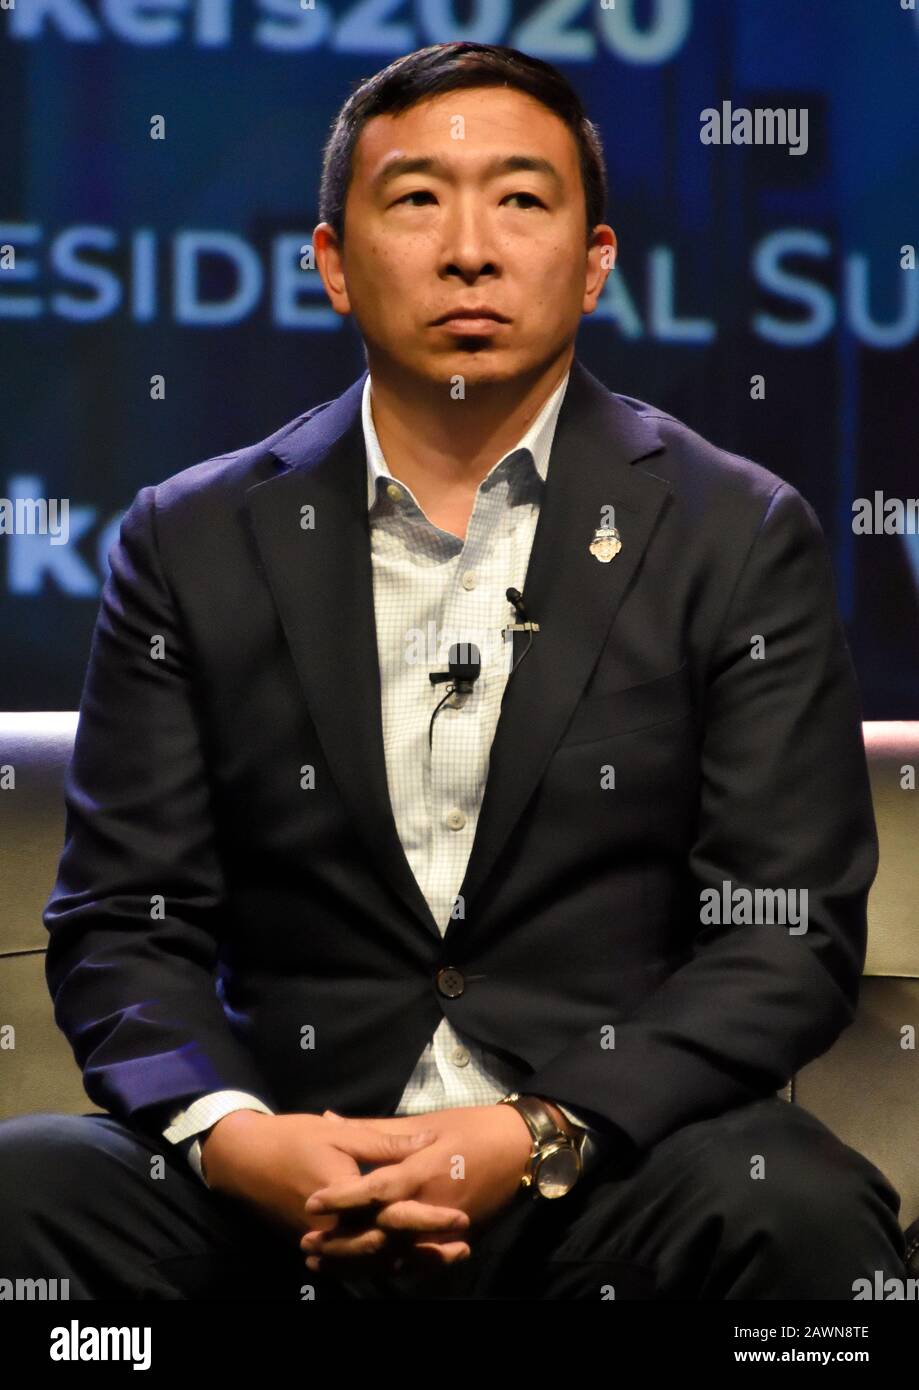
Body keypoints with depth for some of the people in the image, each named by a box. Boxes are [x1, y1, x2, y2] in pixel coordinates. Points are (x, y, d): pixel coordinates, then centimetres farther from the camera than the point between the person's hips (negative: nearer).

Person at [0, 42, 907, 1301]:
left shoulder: (741, 539, 5)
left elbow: (792, 936, -1)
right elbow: (123, 923, 7)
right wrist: (229, 1134, -14)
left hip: (615, 1160, -1)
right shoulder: (193, 544, 10)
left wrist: (542, 1136, -15)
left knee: (795, 1214, -33)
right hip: (291, 1165, 1)